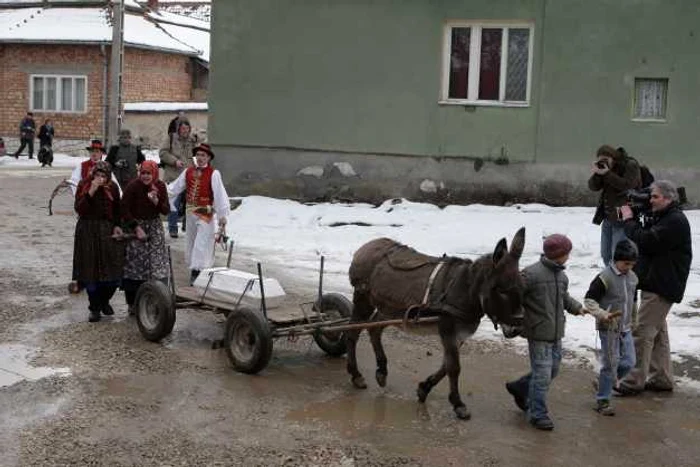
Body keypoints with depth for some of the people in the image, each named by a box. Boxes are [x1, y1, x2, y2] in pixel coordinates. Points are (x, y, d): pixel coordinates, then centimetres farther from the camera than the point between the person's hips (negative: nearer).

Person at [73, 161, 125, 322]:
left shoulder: (112, 188, 3)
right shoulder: (83, 186, -5)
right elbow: (79, 209, -16)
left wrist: (116, 225, -2)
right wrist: (91, 191, -25)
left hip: (108, 231, 2)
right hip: (88, 232, -2)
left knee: (113, 270, -2)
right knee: (90, 270, 1)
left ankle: (104, 300, 25)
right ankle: (95, 308, 14)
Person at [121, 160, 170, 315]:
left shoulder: (160, 186, -3)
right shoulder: (133, 186, -13)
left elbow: (166, 210, -2)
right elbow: (124, 210, -9)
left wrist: (156, 201, -22)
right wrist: (136, 228, -13)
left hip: (154, 226, 3)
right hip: (135, 225, -3)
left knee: (156, 264, -1)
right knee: (134, 265, -5)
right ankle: (133, 303, 4)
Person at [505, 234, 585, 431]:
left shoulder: (562, 276, 8)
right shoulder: (532, 274, -17)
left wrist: (578, 308, 9)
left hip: (556, 333, 8)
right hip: (539, 334, -8)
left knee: (552, 369, 18)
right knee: (542, 374, -3)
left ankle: (519, 388, 38)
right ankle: (538, 414, 11)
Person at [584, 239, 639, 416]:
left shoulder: (632, 277, 7)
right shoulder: (605, 278, -16)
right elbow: (589, 300, -15)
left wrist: (632, 320, 25)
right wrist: (602, 315, -27)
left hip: (625, 329, 7)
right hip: (609, 329, -7)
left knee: (628, 362, 7)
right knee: (610, 364, -3)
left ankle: (606, 382, 31)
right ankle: (603, 401, 9)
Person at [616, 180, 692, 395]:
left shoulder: (675, 221, -17)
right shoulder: (661, 218, 18)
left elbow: (646, 242, -24)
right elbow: (645, 236, 16)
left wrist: (629, 220, -12)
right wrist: (632, 220, 1)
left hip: (662, 287, -11)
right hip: (654, 284, 11)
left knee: (641, 332, -10)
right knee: (657, 331, 15)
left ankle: (634, 382, -5)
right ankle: (662, 378, 23)